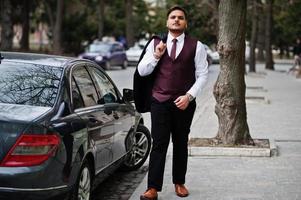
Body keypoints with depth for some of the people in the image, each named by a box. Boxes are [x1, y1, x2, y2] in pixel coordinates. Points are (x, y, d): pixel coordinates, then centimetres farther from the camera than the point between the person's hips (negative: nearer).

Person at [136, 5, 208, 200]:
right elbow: (142, 71, 5)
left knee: (181, 144, 10)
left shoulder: (196, 46, 1)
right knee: (159, 144, -5)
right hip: (160, 101, 0)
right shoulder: (155, 43, 6)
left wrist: (189, 96, -10)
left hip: (184, 102, 0)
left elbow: (203, 75, 1)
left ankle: (179, 183, 25)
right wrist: (156, 56, -12)